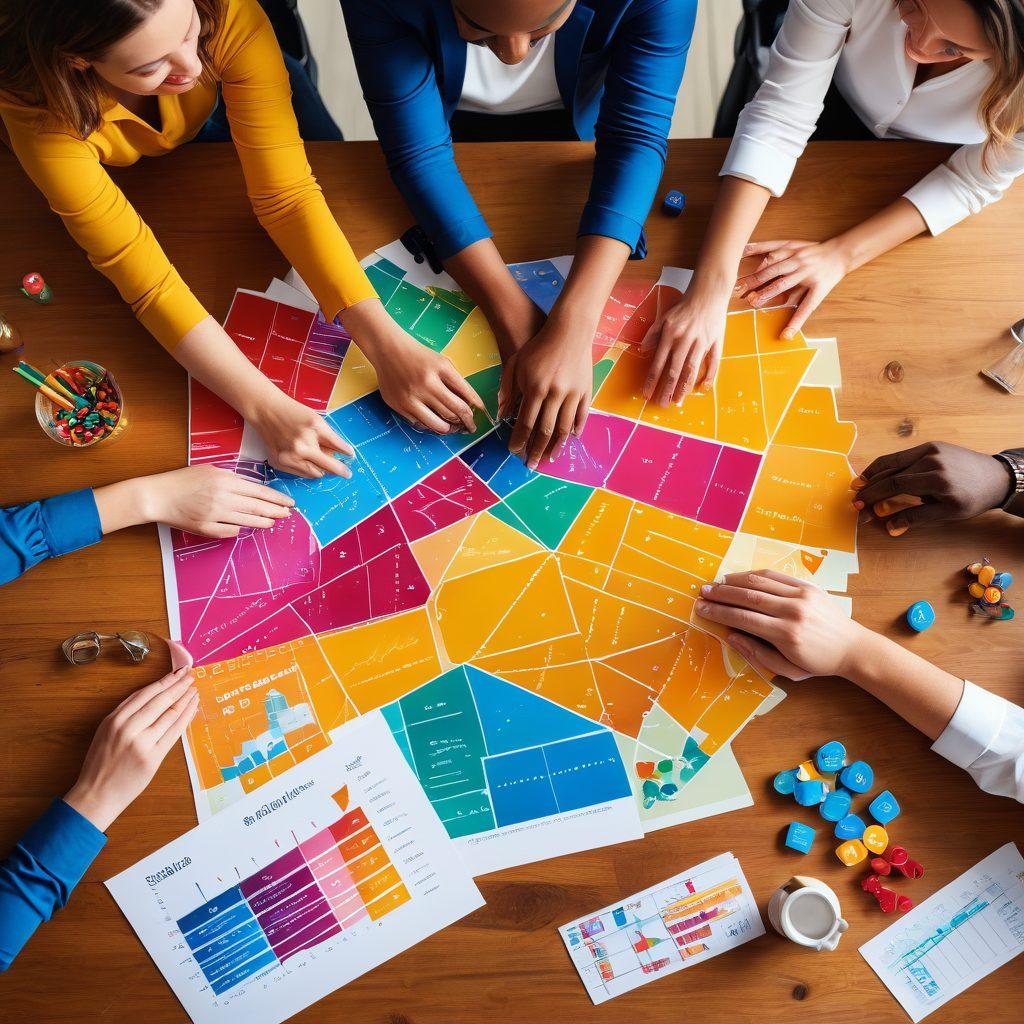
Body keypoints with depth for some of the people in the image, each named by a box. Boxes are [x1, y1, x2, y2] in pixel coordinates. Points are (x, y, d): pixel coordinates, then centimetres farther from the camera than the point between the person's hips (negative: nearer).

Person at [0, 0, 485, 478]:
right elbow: (145, 277, -44)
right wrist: (267, 408, -54)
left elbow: (287, 195, -42)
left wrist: (386, 343, -51)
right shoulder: (40, 110, -45)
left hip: (202, 136, 2)